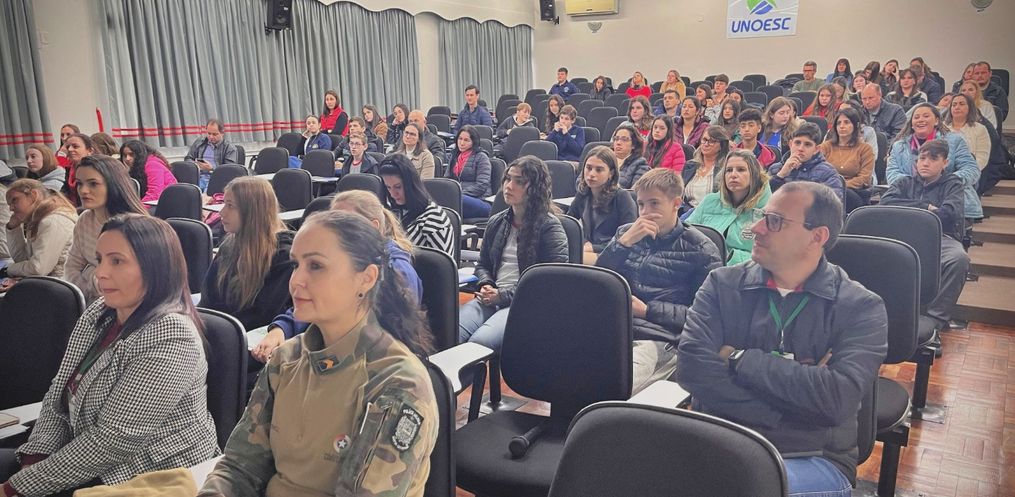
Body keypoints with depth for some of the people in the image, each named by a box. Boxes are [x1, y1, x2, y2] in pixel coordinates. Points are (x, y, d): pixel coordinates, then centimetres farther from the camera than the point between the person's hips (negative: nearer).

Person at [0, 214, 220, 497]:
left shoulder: (170, 338, -24)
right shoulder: (97, 314, 3)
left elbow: (114, 440, -23)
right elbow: (58, 397, 7)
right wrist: (34, 460, -7)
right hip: (92, 466, 7)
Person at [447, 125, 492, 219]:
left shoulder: (481, 157, 3)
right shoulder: (454, 156, 23)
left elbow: (482, 185, -7)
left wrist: (461, 194, -15)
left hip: (479, 200, -5)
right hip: (457, 197, 5)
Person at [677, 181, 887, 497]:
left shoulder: (861, 308, 1)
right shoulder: (723, 284, 7)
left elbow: (838, 399, -16)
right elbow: (691, 367, -9)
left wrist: (739, 359, -9)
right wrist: (800, 384, -12)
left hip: (813, 458, -1)